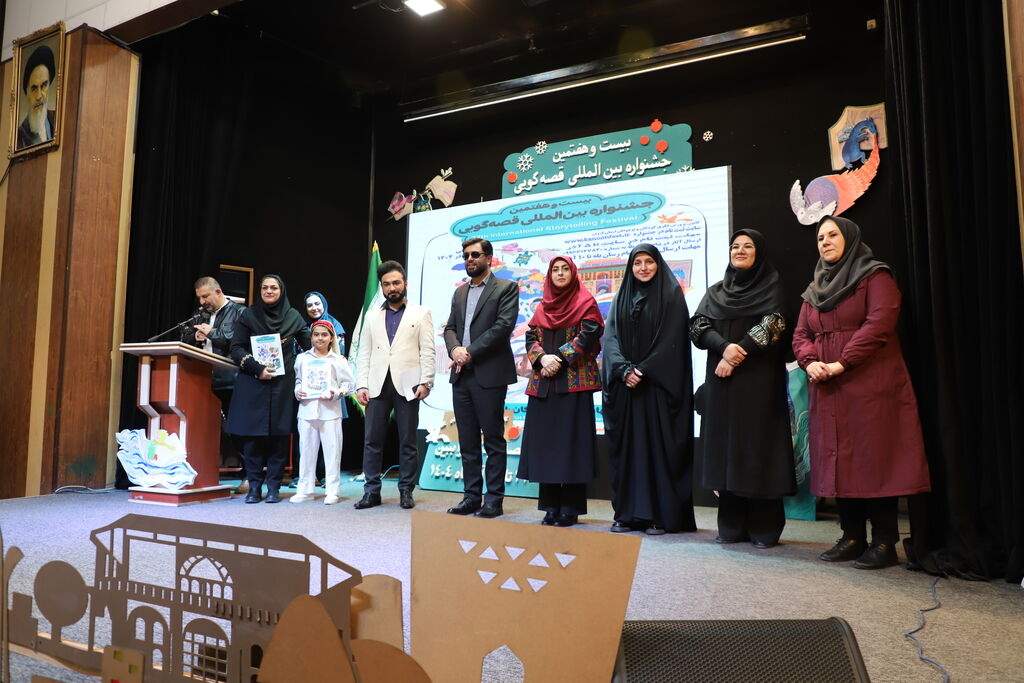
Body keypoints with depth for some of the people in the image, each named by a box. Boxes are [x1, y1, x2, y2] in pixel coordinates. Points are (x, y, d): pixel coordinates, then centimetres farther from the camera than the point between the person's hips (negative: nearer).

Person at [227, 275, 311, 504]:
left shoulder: (293, 316, 9)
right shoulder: (248, 315, 6)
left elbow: (310, 346, 14)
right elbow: (236, 348, 0)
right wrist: (258, 369, -13)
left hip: (282, 384, 0)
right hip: (252, 383, 0)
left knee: (279, 433, -2)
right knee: (252, 433, -2)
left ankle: (274, 487, 6)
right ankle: (254, 486, 7)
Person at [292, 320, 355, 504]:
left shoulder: (338, 360, 3)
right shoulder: (302, 358, 9)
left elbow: (349, 383, 3)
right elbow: (296, 380, 15)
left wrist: (336, 393, -12)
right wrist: (297, 391, -4)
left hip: (330, 411, -2)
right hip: (307, 410, 2)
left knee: (332, 451, 0)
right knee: (306, 451, 8)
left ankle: (333, 491, 8)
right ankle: (305, 490, 18)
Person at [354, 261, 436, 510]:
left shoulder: (421, 313, 8)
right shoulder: (372, 317, 17)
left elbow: (427, 351, 1)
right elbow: (364, 353, 13)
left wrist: (425, 382, -9)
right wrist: (362, 385, 2)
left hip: (407, 385, -3)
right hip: (378, 385, 3)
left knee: (408, 441, 2)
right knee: (372, 440, 2)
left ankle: (406, 491, 12)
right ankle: (372, 491, 11)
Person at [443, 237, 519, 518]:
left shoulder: (506, 288, 0)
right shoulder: (460, 292, 20)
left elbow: (503, 325, -12)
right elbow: (450, 327, 15)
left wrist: (471, 353, -15)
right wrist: (455, 348, -8)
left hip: (489, 374, -6)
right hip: (461, 374, 6)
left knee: (493, 440, -1)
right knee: (468, 441, 10)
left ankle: (494, 500, 6)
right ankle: (471, 496, 18)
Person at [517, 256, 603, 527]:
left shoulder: (585, 302, 4)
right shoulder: (542, 307, 18)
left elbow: (588, 335, -8)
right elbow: (531, 337, 10)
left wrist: (560, 358, -15)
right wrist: (542, 357, -9)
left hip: (574, 380, -5)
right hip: (543, 381, 5)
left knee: (570, 439, -5)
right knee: (545, 440, 3)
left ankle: (571, 508, 1)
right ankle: (551, 506, 10)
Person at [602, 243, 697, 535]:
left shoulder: (671, 295, 3)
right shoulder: (621, 298, 14)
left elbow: (672, 340, -7)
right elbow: (610, 337, 5)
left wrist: (644, 370, -14)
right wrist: (624, 369, -11)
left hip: (658, 385, -4)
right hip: (625, 384, 4)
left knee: (658, 445, -3)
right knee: (627, 445, 4)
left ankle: (661, 515, 3)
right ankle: (628, 513, 10)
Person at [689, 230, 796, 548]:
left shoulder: (771, 287, 7)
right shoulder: (715, 291, 17)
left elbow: (772, 325, -8)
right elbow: (698, 327, 3)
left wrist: (738, 355, -15)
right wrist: (725, 348, -15)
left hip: (758, 379, -4)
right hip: (721, 380, 4)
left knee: (758, 444, -5)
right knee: (725, 446, 2)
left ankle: (764, 528, 3)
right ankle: (731, 525, 10)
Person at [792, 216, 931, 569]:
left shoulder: (875, 277, 1)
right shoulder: (815, 290, 20)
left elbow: (879, 323, -13)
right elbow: (800, 335, 15)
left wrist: (841, 363, -17)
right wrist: (810, 362, -6)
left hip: (870, 387, -6)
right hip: (828, 392, 6)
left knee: (874, 458, -5)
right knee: (839, 459, 6)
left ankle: (885, 541, 3)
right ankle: (852, 537, 14)